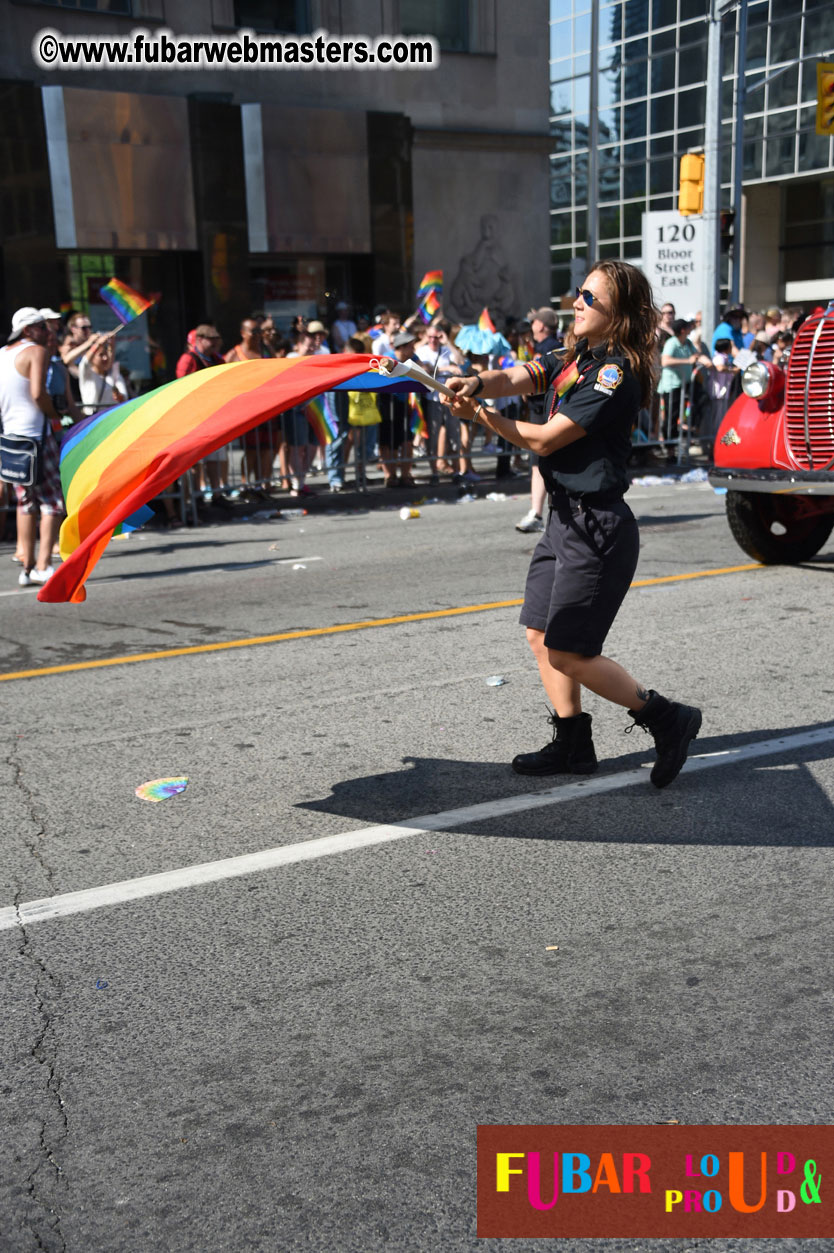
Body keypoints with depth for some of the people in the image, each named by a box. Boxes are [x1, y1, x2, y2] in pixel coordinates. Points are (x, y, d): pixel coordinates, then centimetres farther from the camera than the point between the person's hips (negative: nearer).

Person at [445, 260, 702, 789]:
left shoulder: (616, 373, -17)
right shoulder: (575, 355, 11)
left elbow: (545, 439, -17)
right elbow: (518, 377, -1)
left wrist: (483, 415, -7)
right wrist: (477, 383, -22)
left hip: (597, 527, -9)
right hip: (565, 517, 9)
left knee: (569, 653, -5)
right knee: (542, 637, 12)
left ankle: (667, 718, 9)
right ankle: (572, 744, 24)